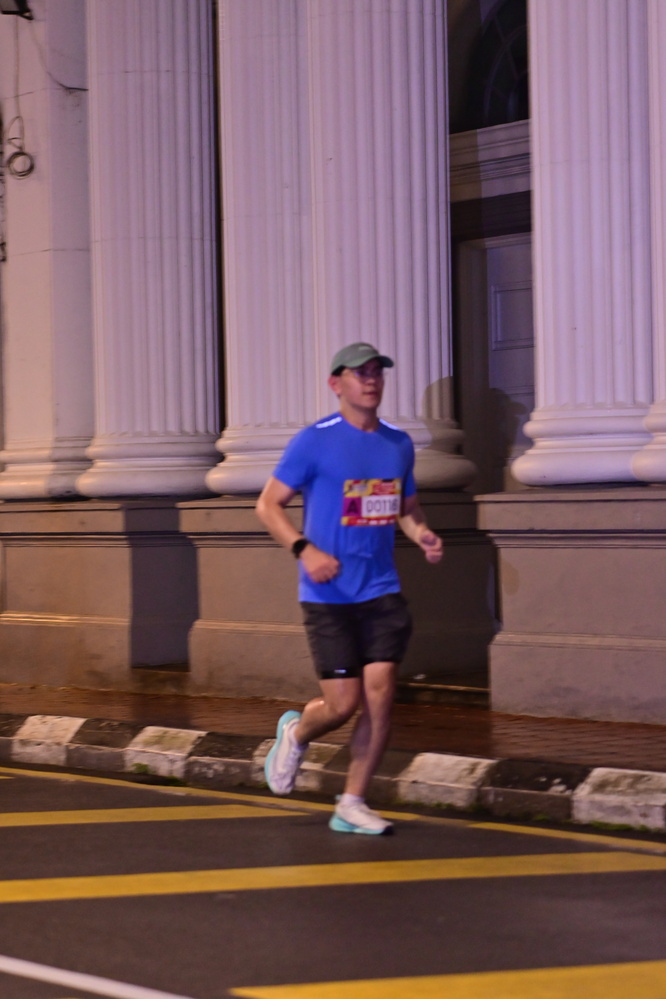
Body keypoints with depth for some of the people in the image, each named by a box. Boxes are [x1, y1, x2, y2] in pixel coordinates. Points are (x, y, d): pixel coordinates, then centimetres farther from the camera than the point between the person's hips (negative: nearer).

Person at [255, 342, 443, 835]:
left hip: (382, 591, 4)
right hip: (328, 595, -4)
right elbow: (269, 504, -2)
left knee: (380, 696, -5)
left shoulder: (399, 443, 10)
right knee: (343, 703, -6)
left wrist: (423, 534, 1)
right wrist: (304, 549, -17)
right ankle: (296, 732, 29)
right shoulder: (315, 442, -5)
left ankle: (352, 804, 6)